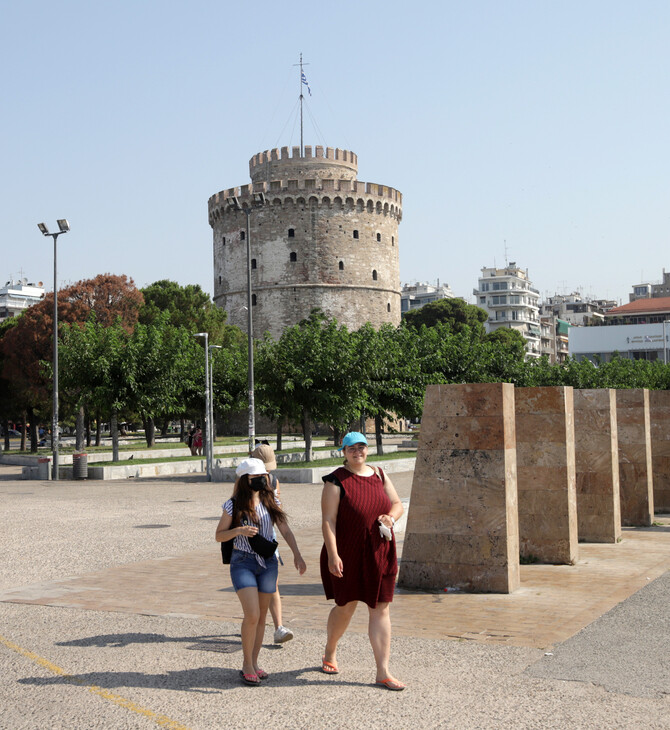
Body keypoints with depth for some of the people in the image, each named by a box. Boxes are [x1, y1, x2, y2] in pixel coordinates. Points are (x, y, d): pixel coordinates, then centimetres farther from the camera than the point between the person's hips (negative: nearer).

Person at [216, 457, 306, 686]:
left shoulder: (271, 503, 4)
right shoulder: (234, 506, -6)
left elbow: (285, 530, 4)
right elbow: (219, 536, 0)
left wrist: (297, 554, -9)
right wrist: (239, 531, -18)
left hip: (268, 563, 4)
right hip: (243, 562, -4)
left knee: (262, 616, 8)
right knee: (252, 615, -14)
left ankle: (254, 663, 20)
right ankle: (247, 665, 2)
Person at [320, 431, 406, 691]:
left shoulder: (379, 476, 9)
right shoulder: (336, 481, -8)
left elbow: (397, 504, 15)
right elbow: (328, 520, -13)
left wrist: (391, 517, -9)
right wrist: (332, 555, -21)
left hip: (380, 554, 4)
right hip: (348, 553, -4)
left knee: (381, 609, 1)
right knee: (345, 606, 10)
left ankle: (383, 672, 4)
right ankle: (330, 652, 38)